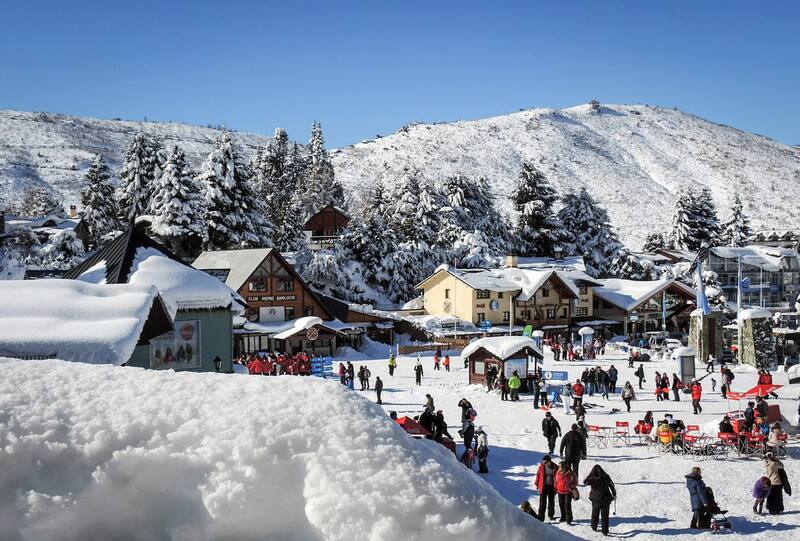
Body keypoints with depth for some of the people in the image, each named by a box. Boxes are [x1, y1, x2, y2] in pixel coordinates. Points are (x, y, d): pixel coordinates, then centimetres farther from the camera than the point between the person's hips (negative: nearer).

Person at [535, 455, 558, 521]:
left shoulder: (555, 467, -9)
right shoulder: (542, 466, -8)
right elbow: (538, 475, 4)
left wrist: (556, 487, 1)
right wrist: (537, 484, 7)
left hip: (552, 486, 1)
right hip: (543, 486, -1)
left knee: (551, 501, 15)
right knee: (542, 502, -4)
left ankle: (551, 515, 32)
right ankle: (541, 517, -2)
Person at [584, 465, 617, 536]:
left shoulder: (591, 478, -10)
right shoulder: (605, 477, -10)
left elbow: (585, 482, 6)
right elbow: (612, 486, -4)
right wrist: (614, 495, 8)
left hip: (596, 499, 0)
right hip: (605, 499, 0)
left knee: (595, 514, 21)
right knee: (605, 515, 8)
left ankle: (594, 527, 36)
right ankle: (605, 531, 8)